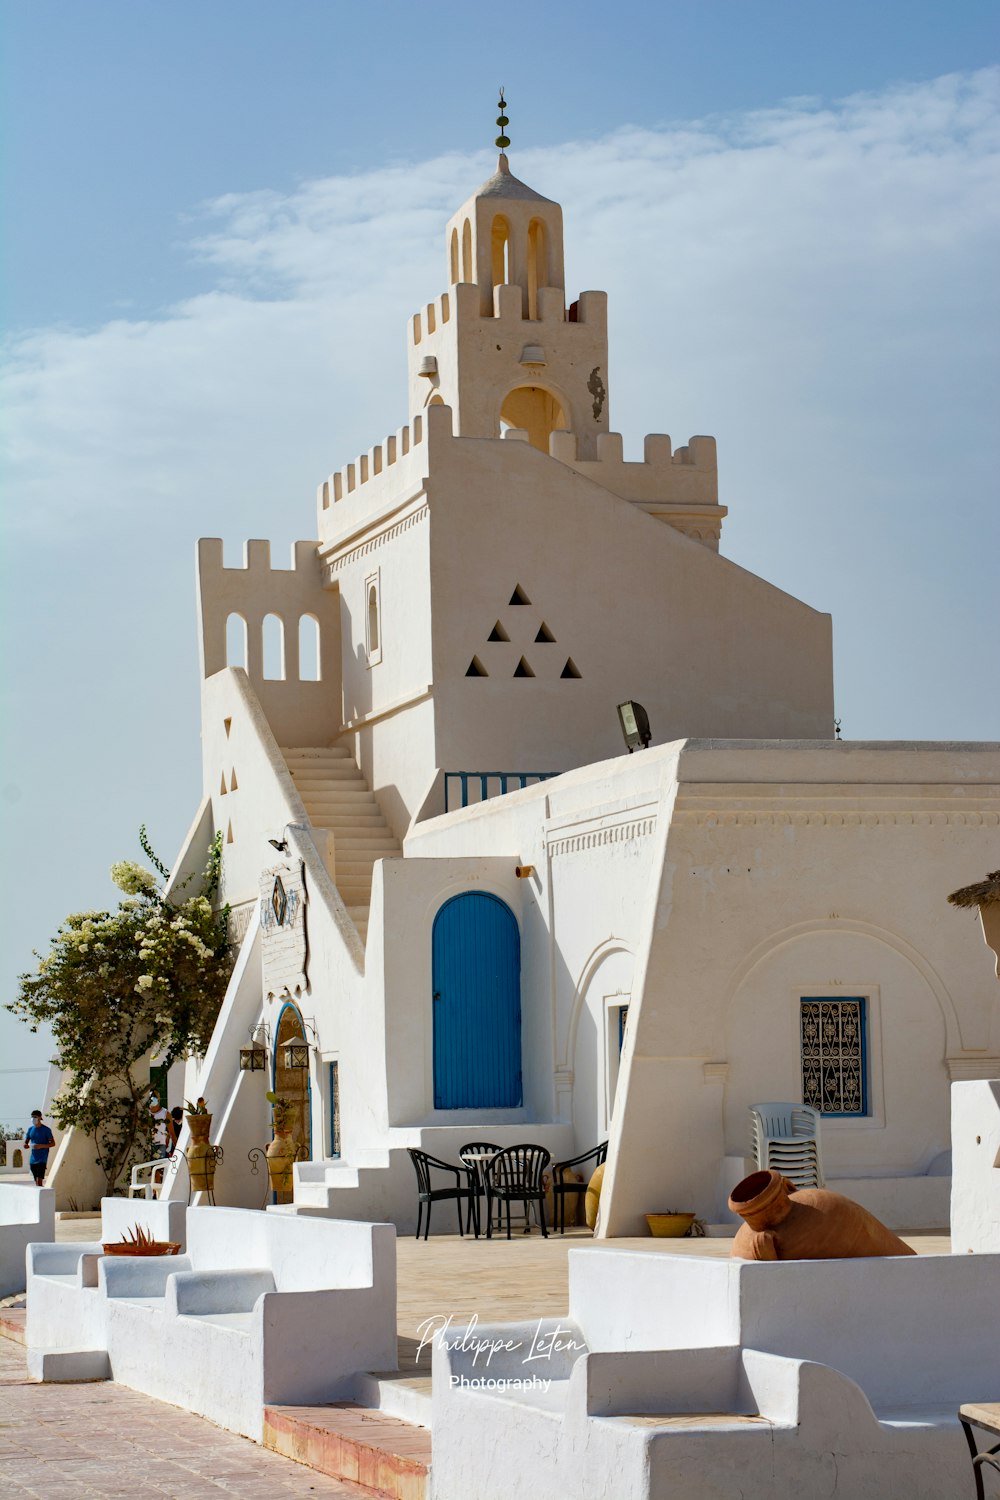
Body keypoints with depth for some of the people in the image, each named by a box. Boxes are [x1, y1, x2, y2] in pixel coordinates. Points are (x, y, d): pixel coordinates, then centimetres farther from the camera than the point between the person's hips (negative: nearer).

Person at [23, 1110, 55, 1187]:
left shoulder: (46, 1130, -5)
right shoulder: (30, 1129, 11)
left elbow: (53, 1143, -5)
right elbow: (26, 1142, 16)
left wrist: (41, 1146, -20)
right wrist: (26, 1145, -10)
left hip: (42, 1159, -6)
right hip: (33, 1159, 6)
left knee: (39, 1180, -17)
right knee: (36, 1181, 8)